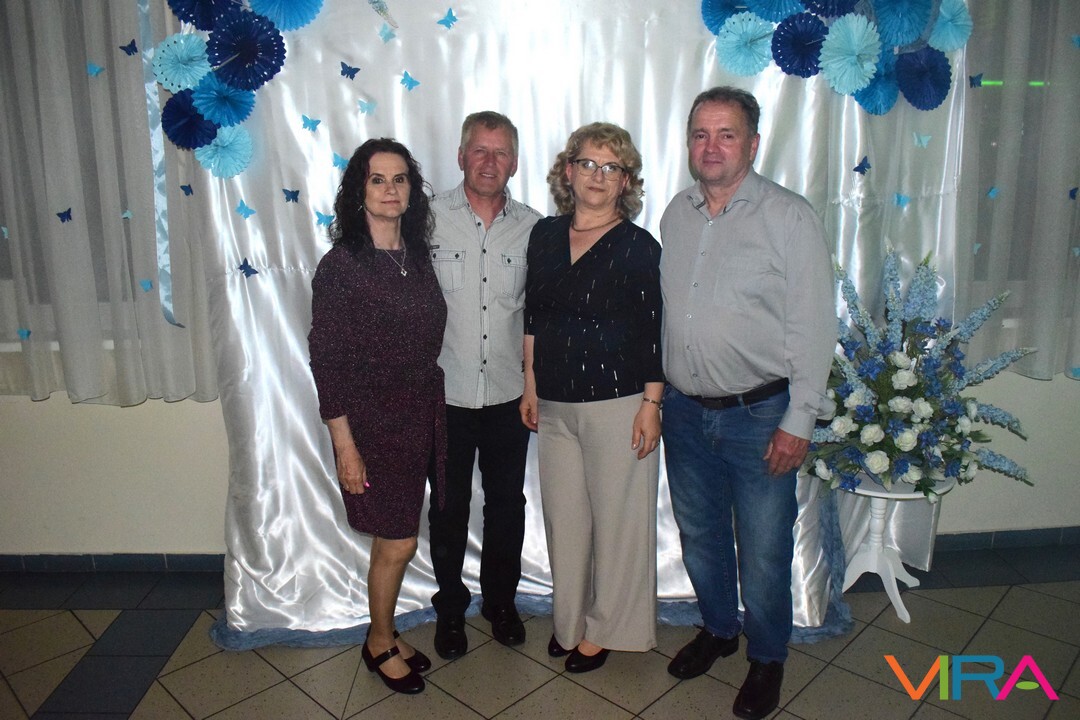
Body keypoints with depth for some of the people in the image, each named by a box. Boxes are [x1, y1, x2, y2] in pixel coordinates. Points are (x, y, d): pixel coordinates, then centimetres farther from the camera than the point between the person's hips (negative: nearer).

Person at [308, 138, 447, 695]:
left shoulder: (417, 257, 4)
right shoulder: (340, 264, -14)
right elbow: (326, 361, -14)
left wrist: (433, 418, 9)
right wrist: (345, 446, -15)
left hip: (420, 420, 6)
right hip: (371, 424, -6)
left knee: (396, 540, 17)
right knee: (398, 543, 5)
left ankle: (386, 633, 38)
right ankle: (380, 643, 31)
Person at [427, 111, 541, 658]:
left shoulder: (532, 227, 1)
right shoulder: (429, 218, -6)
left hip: (509, 393, 2)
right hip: (445, 392, -2)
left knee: (507, 504, 15)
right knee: (449, 508, 12)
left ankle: (501, 601, 37)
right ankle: (450, 607, 34)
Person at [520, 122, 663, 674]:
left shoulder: (638, 246, -7)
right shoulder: (545, 235, 6)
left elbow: (654, 333, -7)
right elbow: (533, 318, 11)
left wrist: (651, 404, -11)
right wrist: (530, 387, 11)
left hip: (617, 404, -4)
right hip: (555, 405, 5)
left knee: (616, 516, 7)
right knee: (563, 515, 14)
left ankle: (605, 628, 28)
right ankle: (569, 618, 35)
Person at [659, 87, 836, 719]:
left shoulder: (790, 217, -10)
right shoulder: (676, 215, 6)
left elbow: (813, 327, -11)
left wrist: (798, 421, -13)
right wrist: (658, 394, 10)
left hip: (759, 416, -5)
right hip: (686, 411, 5)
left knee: (763, 551, 8)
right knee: (699, 535, 20)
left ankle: (767, 658, 34)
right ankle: (718, 628, 45)